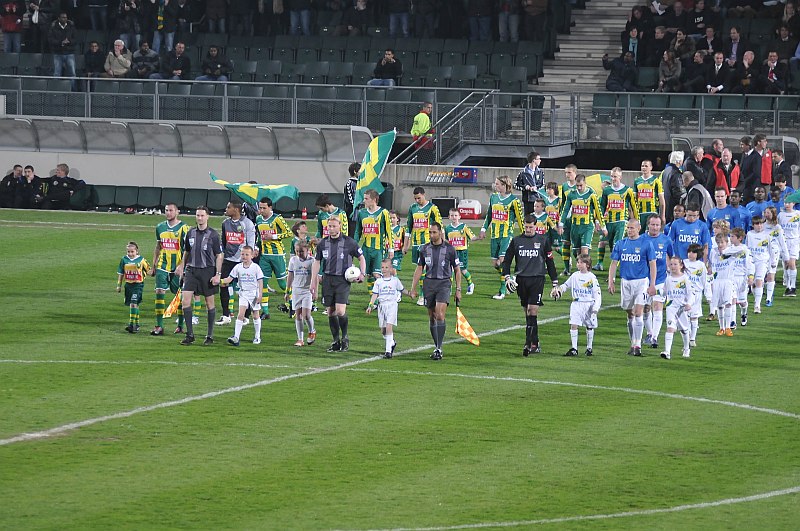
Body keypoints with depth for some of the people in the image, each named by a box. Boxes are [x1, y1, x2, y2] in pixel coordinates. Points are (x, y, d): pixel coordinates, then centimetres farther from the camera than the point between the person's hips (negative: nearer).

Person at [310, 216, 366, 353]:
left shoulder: (349, 242, -3)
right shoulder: (323, 243, 7)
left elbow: (361, 258, 8)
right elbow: (317, 263, 13)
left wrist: (362, 273, -6)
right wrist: (313, 283, 9)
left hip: (343, 280, -4)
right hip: (327, 279, 4)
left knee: (340, 311, -15)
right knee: (331, 312, 4)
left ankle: (345, 337, 6)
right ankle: (336, 341, 14)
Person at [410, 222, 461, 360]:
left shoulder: (449, 249, -1)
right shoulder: (424, 249, 7)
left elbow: (457, 270, 6)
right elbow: (419, 269, 12)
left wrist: (458, 290, 2)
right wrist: (413, 289, 7)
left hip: (444, 283, -4)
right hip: (428, 284, 4)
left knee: (440, 315, -17)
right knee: (432, 316, 6)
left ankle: (439, 348, -17)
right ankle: (436, 347, 16)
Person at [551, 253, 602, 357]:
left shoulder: (592, 278, -4)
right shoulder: (574, 276, 5)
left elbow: (598, 294, -2)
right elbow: (566, 285, 21)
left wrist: (595, 308, -10)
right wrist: (558, 291, 2)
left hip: (589, 305, -2)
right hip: (576, 304, 2)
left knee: (590, 327, 8)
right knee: (573, 325, -9)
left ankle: (589, 348, 22)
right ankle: (574, 349, -7)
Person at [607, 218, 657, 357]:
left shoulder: (646, 244, -3)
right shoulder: (620, 244, 8)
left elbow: (652, 265, -2)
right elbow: (614, 263, 11)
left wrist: (652, 284, -8)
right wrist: (611, 282, 3)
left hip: (641, 281, -4)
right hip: (626, 282, 4)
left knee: (638, 313, -14)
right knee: (630, 314, 11)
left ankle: (637, 345, -15)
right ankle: (633, 344, 20)